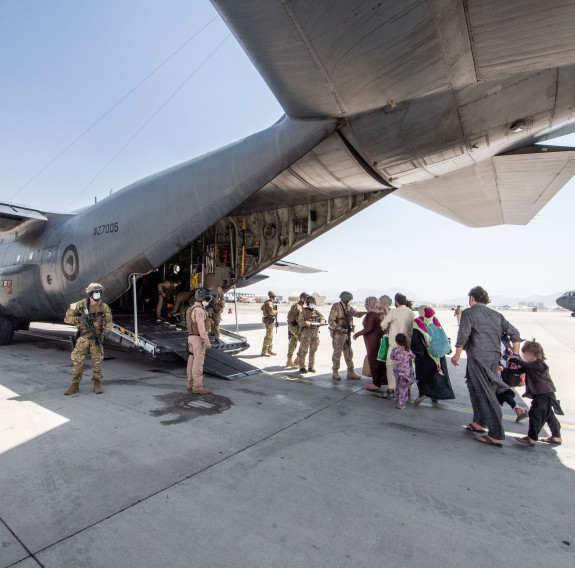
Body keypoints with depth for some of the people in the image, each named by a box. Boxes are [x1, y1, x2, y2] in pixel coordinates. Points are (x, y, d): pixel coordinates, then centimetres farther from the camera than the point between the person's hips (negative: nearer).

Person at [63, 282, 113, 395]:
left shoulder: (104, 307, -3)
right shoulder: (80, 305, -5)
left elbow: (109, 323, 2)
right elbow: (67, 318, 0)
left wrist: (104, 334, -14)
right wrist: (79, 319, -18)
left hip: (96, 338, 1)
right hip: (83, 338, 0)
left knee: (97, 362, 1)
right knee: (78, 362, 1)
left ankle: (97, 385, 13)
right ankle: (75, 386, 17)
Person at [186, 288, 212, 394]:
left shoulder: (191, 309, 12)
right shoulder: (199, 310, -19)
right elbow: (201, 328, -24)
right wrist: (207, 342, -21)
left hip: (192, 337, 10)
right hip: (198, 339, -10)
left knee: (192, 361, 13)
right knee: (198, 363, -6)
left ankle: (191, 384, 20)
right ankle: (198, 387, -2)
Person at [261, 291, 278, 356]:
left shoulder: (268, 303, 13)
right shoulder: (269, 303, -17)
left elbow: (262, 308, 30)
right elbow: (272, 312, -29)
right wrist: (276, 311, -8)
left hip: (270, 321, 10)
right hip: (269, 321, -10)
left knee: (271, 336, 14)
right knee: (268, 337, -8)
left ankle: (269, 350, 21)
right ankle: (264, 352, -4)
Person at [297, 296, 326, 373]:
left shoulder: (316, 311, 14)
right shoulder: (304, 311, -3)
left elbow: (322, 317, 5)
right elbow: (300, 321, -11)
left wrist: (322, 321, -17)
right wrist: (306, 323, -30)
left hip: (315, 333, 6)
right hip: (306, 333, -5)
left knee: (313, 350, 10)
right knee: (303, 351, -3)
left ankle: (311, 367, 20)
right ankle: (302, 367, 5)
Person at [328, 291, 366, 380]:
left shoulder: (349, 307, 9)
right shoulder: (336, 307, -14)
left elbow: (357, 314, 21)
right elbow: (331, 321, -18)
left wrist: (365, 312, 3)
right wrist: (340, 329, -25)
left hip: (347, 334, 7)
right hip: (338, 334, -7)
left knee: (349, 353, 10)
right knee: (337, 354, 1)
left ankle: (351, 373, 18)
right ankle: (335, 373, 13)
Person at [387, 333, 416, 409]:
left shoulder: (394, 350, -10)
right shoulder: (408, 350, -6)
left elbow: (391, 358, 3)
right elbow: (414, 357, 11)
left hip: (397, 371, 1)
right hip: (405, 371, -1)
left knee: (398, 387, 18)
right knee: (403, 388, 9)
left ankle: (398, 401, 27)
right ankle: (400, 404, 8)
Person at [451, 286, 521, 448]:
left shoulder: (469, 313, -4)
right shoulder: (496, 314, 15)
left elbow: (463, 334, -17)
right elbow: (514, 333, 14)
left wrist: (457, 354, -10)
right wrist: (516, 355, 20)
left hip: (478, 358, -7)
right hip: (494, 357, 7)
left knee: (486, 395, -3)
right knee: (475, 388, 21)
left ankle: (496, 436, 0)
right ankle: (478, 423, 29)